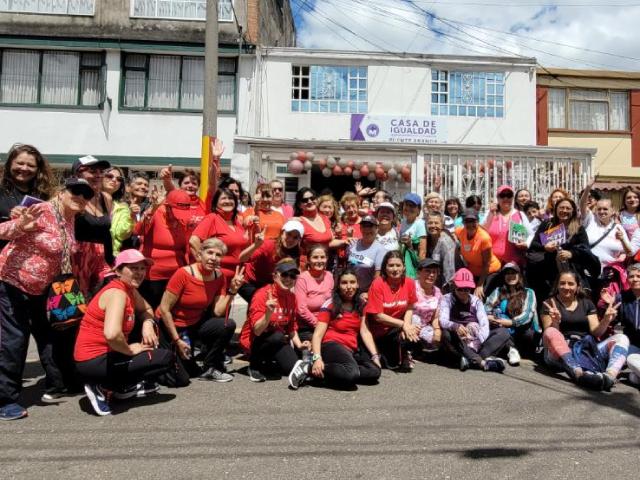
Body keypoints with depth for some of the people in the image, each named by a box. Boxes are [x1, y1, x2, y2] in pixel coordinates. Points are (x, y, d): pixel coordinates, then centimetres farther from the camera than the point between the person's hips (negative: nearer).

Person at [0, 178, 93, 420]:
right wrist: (20, 225, -48)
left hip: (41, 287, 8)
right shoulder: (42, 212, -22)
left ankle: (55, 385, 28)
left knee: (47, 335, 15)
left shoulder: (71, 219, 1)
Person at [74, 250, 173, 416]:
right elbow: (111, 334, -36)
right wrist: (130, 350, -18)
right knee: (166, 358, -8)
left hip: (105, 354, 9)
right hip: (93, 362, -9)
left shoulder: (130, 289, 6)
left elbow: (146, 310, 22)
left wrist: (148, 324, -1)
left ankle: (127, 387, 17)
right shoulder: (117, 293, -21)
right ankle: (104, 388, -4)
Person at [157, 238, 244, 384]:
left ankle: (209, 369, -1)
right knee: (181, 379, -11)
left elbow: (218, 312, -11)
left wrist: (232, 290, -21)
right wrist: (177, 340, -18)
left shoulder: (219, 277, -7)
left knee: (228, 325, -22)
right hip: (172, 326, -5)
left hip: (196, 324, 5)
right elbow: (164, 309, -19)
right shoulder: (183, 274, -23)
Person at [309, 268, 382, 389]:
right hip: (332, 345, -7)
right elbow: (318, 334, -10)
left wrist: (375, 356, -2)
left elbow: (365, 332, 9)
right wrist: (317, 358, -26)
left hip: (352, 349, 7)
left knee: (375, 371, -21)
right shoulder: (330, 305, -4)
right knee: (351, 372, -35)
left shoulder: (360, 304, 13)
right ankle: (311, 369, -20)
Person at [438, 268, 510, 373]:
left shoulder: (476, 300, 11)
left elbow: (484, 323, -4)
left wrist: (481, 341, -25)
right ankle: (483, 362, -41)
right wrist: (455, 326, -40)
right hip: (458, 342, -3)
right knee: (446, 334, -34)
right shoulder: (447, 299, 2)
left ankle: (471, 360, -34)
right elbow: (443, 321, -16)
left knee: (503, 332, -15)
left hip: (476, 340, 4)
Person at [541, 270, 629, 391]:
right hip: (560, 355, -4)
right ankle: (580, 375, -55)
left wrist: (606, 320, -11)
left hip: (587, 349, 4)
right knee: (551, 333, -34)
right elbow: (549, 335, -5)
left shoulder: (586, 303, 16)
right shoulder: (550, 303, 5)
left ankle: (609, 376, -44)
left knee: (621, 338, -14)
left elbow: (596, 332, 7)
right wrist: (555, 322, -25)